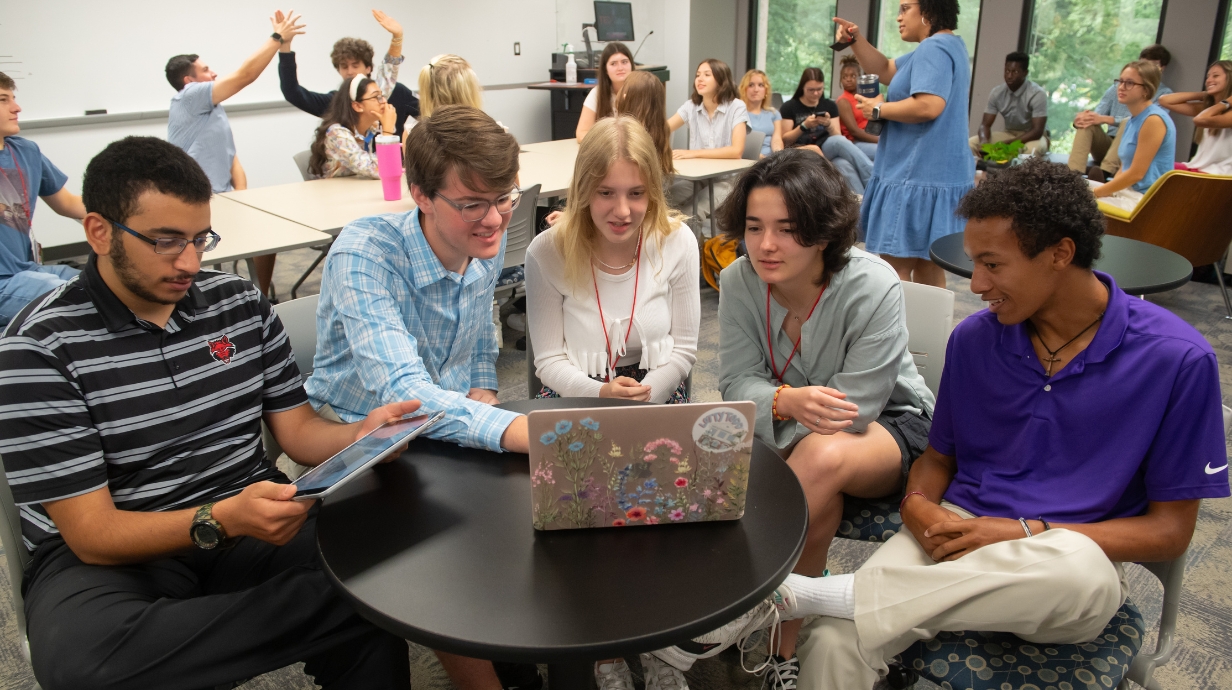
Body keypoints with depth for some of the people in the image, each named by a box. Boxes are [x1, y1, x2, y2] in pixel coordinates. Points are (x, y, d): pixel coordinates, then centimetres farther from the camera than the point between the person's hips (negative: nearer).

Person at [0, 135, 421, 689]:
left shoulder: (240, 302, 4)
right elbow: (91, 533, -14)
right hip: (107, 556, -2)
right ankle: (314, 610, -23)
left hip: (243, 522, 2)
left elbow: (297, 430, 7)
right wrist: (222, 521, -31)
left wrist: (359, 435, -16)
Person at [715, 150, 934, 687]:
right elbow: (738, 385, -16)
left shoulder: (873, 288, -27)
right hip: (797, 433, 4)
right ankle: (787, 647, -9)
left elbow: (850, 412, -26)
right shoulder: (739, 281, -14)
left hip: (894, 426, -3)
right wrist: (787, 402, -40)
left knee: (822, 455, -36)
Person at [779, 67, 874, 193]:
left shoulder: (830, 105, 15)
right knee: (840, 142, -33)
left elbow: (838, 137, 10)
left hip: (829, 150, 4)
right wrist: (804, 126, -13)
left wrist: (828, 124, -10)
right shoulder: (790, 107, 5)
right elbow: (785, 141, 2)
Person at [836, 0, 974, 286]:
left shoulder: (933, 49, -15)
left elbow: (929, 106, -28)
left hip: (920, 176, -11)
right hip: (934, 175, 11)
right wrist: (857, 40, 7)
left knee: (895, 268, -7)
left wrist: (878, 109, -14)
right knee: (926, 264, 14)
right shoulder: (944, 47, 20)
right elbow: (885, 70, 22)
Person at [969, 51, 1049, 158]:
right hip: (1009, 133, 4)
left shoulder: (1037, 94, -21)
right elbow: (985, 124, -7)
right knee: (972, 143, -17)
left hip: (1032, 136, -4)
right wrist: (984, 141, -32)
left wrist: (1007, 144, -39)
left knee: (1033, 149, -40)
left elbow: (1037, 131, -26)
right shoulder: (996, 93, -8)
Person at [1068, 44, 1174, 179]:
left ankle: (1105, 171, -54)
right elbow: (1098, 113, 6)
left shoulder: (1164, 93, 4)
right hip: (1108, 145, 3)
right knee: (1088, 121, -22)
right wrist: (1081, 117, -20)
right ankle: (1073, 173, -42)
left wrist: (1105, 119, -26)